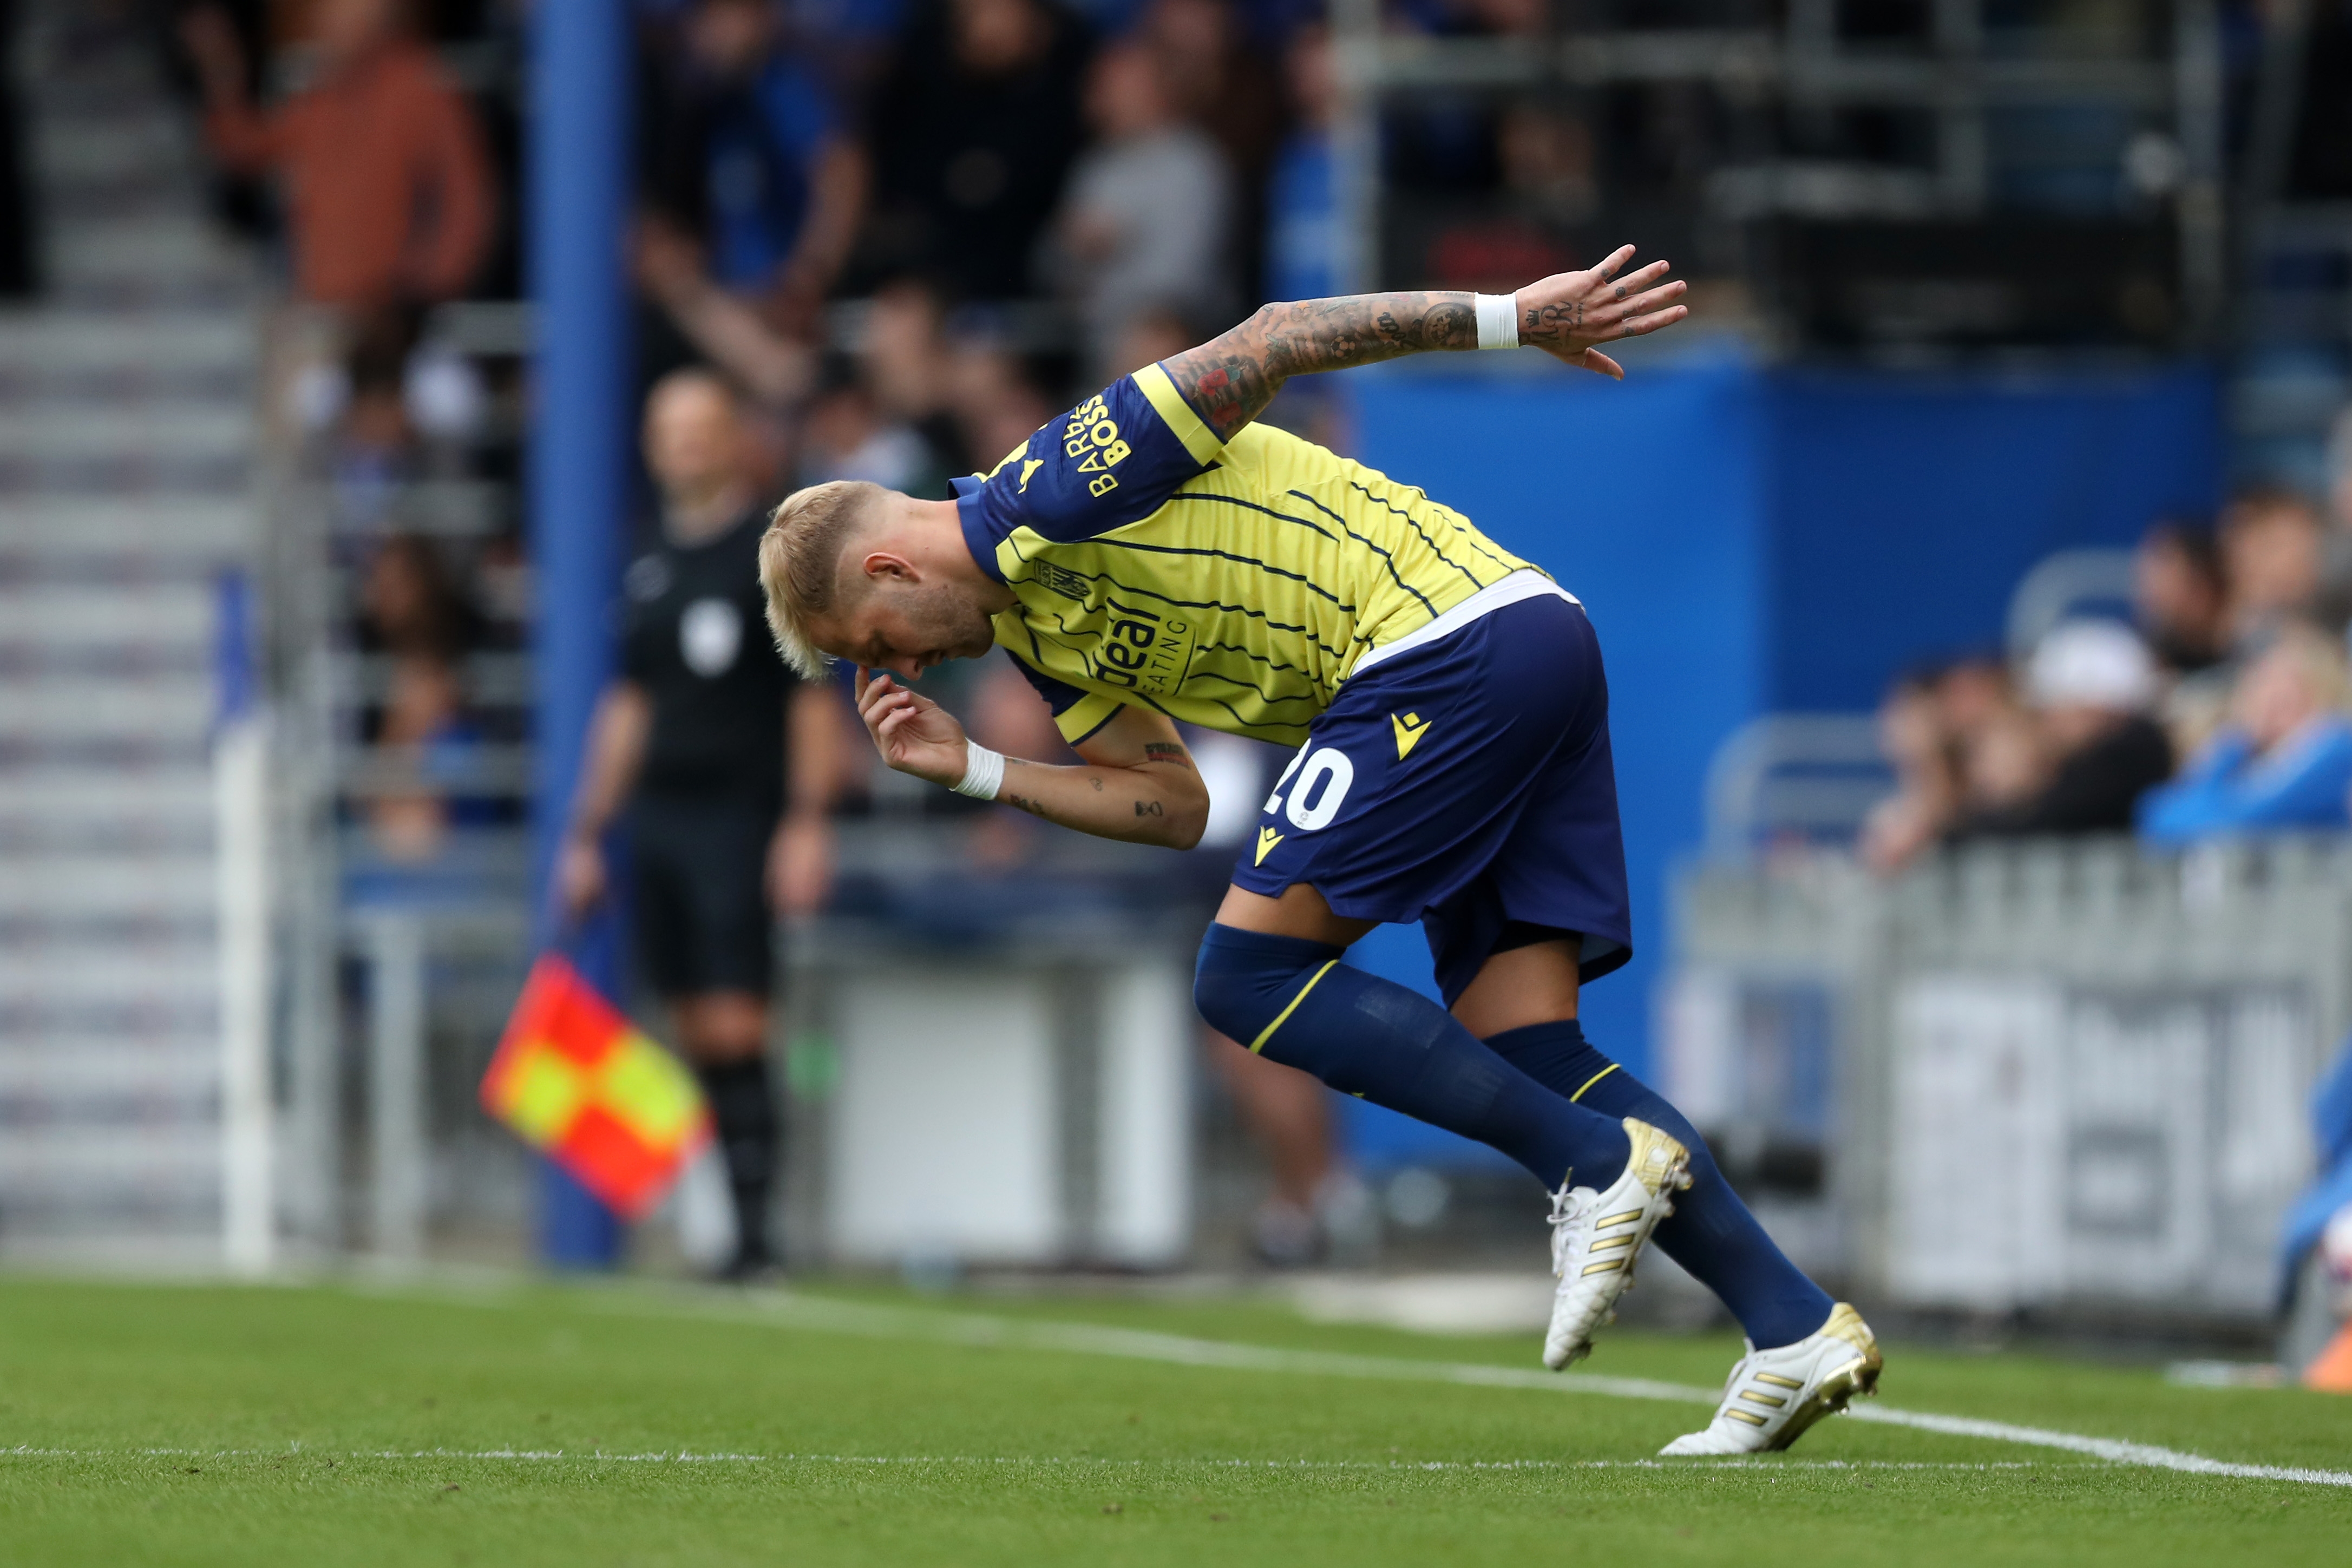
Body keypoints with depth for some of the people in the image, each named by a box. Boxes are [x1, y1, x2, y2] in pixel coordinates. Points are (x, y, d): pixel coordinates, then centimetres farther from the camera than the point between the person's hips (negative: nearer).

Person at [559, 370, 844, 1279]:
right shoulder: (652, 570, 16)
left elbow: (815, 699, -5)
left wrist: (807, 825, -13)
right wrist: (587, 835, 19)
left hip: (739, 815, -6)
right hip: (657, 815, 6)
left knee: (735, 1026, -12)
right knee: (695, 1033, 3)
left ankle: (755, 1228, -12)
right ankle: (734, 1223, 5)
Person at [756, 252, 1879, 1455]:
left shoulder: (1050, 492, -8)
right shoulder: (1035, 631, 21)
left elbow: (1266, 343, -12)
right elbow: (1175, 804, 22)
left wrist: (1508, 317, -14)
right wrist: (973, 772, 13)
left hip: (1451, 640, -10)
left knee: (1249, 975, -9)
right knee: (1518, 1045, 3)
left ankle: (1599, 1167, -12)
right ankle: (1797, 1329, -5)